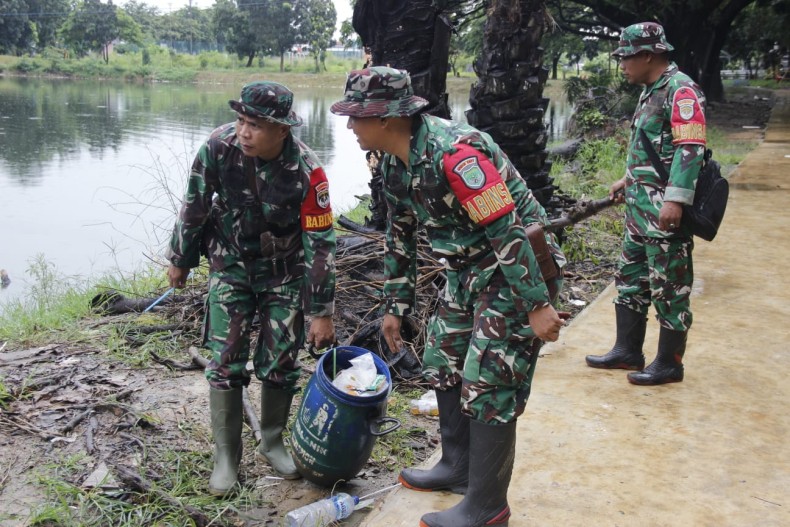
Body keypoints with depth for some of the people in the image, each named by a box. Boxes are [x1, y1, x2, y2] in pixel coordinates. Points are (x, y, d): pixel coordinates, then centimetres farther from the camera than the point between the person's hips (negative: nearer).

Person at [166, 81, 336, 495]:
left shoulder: (307, 171, -26)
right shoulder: (219, 146, -21)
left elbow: (320, 243, -19)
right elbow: (194, 206, -5)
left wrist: (320, 311, -16)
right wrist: (180, 260, 6)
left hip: (285, 271, -1)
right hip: (230, 264, 1)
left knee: (281, 363, 4)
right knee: (226, 361, 0)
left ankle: (272, 442, 27)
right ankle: (226, 455, 14)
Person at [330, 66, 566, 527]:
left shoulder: (453, 152, -29)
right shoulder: (394, 162, 2)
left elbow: (507, 231, -28)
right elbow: (401, 237, 13)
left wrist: (537, 305, -26)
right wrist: (396, 307, 16)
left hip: (515, 268, -10)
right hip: (469, 268, 10)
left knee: (488, 384, -6)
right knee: (443, 360, 16)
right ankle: (458, 467, 34)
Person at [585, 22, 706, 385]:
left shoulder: (681, 90, -15)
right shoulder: (651, 91, 15)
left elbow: (690, 149, -23)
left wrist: (675, 200, -28)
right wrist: (628, 180, 26)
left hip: (666, 211, -10)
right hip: (640, 207, 10)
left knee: (669, 287, 0)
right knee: (630, 278, 16)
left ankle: (669, 364, 12)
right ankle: (627, 352, 27)